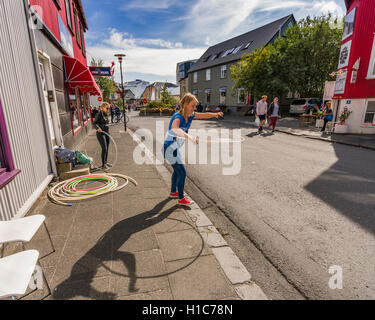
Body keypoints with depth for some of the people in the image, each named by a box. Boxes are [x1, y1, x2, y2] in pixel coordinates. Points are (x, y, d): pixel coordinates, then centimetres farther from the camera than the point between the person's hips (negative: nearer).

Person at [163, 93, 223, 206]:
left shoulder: (190, 115, -2)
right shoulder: (178, 117, -27)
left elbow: (204, 115, -1)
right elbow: (174, 128, -49)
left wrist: (214, 114, -22)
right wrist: (190, 137, -61)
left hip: (175, 148, 9)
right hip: (169, 148, -9)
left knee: (177, 170, 23)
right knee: (182, 172, -6)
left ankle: (173, 192, 43)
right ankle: (181, 198, 10)